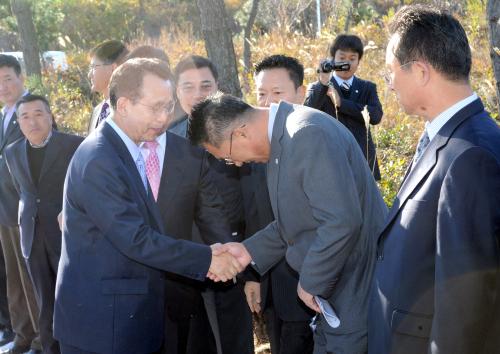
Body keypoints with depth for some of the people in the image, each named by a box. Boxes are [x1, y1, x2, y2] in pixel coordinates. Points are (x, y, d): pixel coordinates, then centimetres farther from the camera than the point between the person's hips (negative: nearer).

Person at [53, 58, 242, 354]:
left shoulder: (129, 151, 9)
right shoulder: (98, 161, -21)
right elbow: (136, 239, -24)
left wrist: (203, 255, 4)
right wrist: (207, 259, -19)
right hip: (100, 321, -9)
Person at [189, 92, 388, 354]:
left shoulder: (307, 135, -24)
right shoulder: (282, 135, 7)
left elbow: (342, 222, -29)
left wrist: (311, 283, -17)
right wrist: (250, 251, 6)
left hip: (357, 290, -9)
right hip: (334, 286, 9)